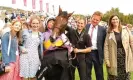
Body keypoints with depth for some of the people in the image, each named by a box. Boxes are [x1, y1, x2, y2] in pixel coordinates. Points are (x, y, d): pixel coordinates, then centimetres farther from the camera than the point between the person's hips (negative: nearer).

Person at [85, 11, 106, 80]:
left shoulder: (102, 29, -3)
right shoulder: (86, 27, 3)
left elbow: (104, 43, -1)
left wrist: (103, 54, -6)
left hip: (97, 53, -2)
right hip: (87, 53, 2)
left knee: (99, 74, 10)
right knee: (87, 74, 13)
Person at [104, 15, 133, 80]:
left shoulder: (125, 29, 5)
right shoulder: (109, 32, 2)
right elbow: (106, 46, -2)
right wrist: (107, 60, -9)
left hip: (125, 56, 1)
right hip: (114, 57, -1)